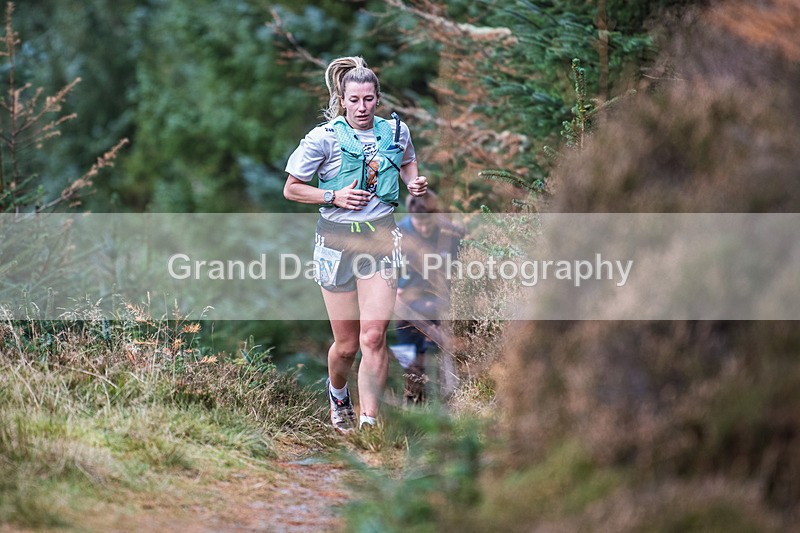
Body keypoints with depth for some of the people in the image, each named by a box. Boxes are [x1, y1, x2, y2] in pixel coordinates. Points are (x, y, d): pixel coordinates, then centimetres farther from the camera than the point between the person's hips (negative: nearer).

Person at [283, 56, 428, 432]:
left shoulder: (396, 131, 3)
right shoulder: (324, 137, -6)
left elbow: (407, 162, 27)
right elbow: (291, 189, 0)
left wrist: (414, 183, 5)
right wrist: (335, 196, -14)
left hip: (382, 236, 2)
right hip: (337, 240, -1)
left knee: (374, 337, -13)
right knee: (347, 344, 4)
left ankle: (369, 423, -8)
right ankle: (337, 393, 38)